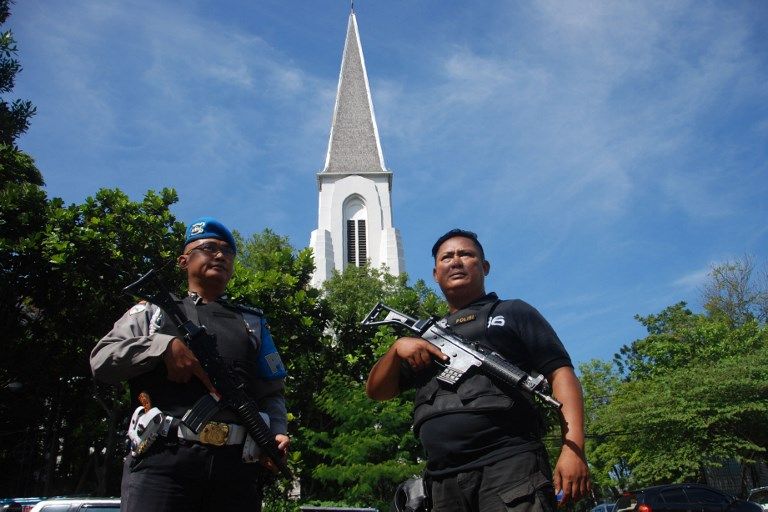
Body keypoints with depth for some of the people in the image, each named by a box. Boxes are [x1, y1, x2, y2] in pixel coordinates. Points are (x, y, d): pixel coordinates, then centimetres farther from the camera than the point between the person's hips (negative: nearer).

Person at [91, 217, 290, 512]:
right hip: (162, 459, -2)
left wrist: (277, 434, -1)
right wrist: (165, 346, -7)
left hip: (237, 465, 2)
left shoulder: (252, 322, 22)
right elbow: (101, 360, 6)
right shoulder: (153, 311, 18)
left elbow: (271, 394, 19)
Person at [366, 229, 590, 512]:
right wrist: (397, 347, 2)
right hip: (443, 482, 4)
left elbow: (560, 374, 3)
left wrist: (573, 448, -12)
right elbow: (377, 391, 22)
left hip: (509, 465, -4)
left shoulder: (513, 313, 14)